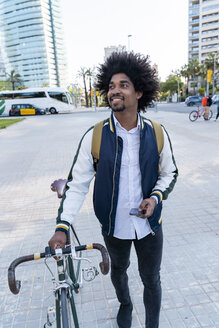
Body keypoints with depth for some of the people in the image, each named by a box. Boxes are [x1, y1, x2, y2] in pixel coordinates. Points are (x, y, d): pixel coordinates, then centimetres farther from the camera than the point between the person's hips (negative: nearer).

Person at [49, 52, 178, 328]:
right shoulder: (94, 136, -15)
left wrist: (155, 198, -15)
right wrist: (62, 226, -15)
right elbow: (77, 183, -10)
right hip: (114, 225, 1)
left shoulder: (157, 134, -10)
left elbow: (169, 173, 3)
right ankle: (125, 305, 61)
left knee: (151, 279, 17)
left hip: (149, 223, 0)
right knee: (118, 270, 27)